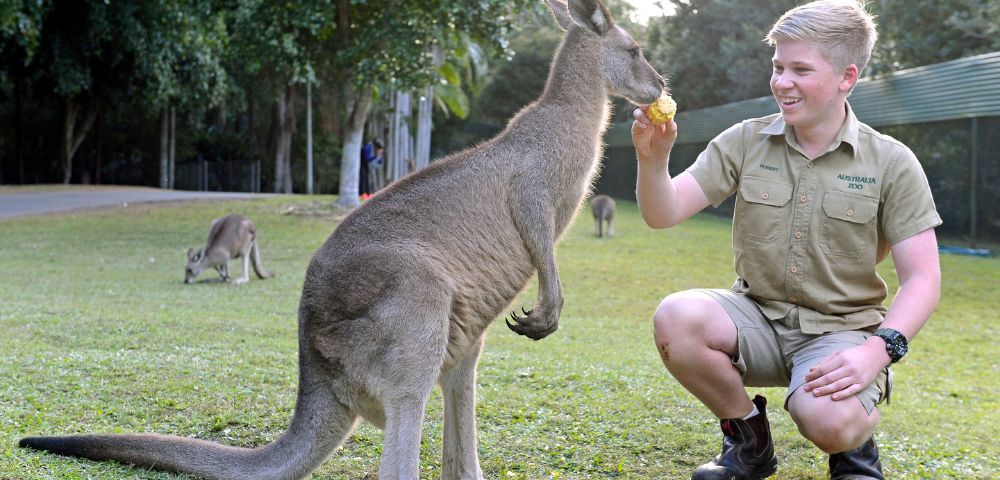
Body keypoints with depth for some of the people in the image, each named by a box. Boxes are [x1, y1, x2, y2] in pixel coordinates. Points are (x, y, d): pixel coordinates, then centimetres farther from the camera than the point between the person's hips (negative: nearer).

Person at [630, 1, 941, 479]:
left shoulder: (891, 163, -5)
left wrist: (879, 349, -24)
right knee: (674, 317, -29)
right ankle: (749, 439, -2)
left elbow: (922, 279, -7)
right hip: (756, 316, 3)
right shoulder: (745, 142, 0)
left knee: (830, 422, -34)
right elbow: (663, 214, -7)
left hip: (842, 328, -3)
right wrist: (653, 159, -29)